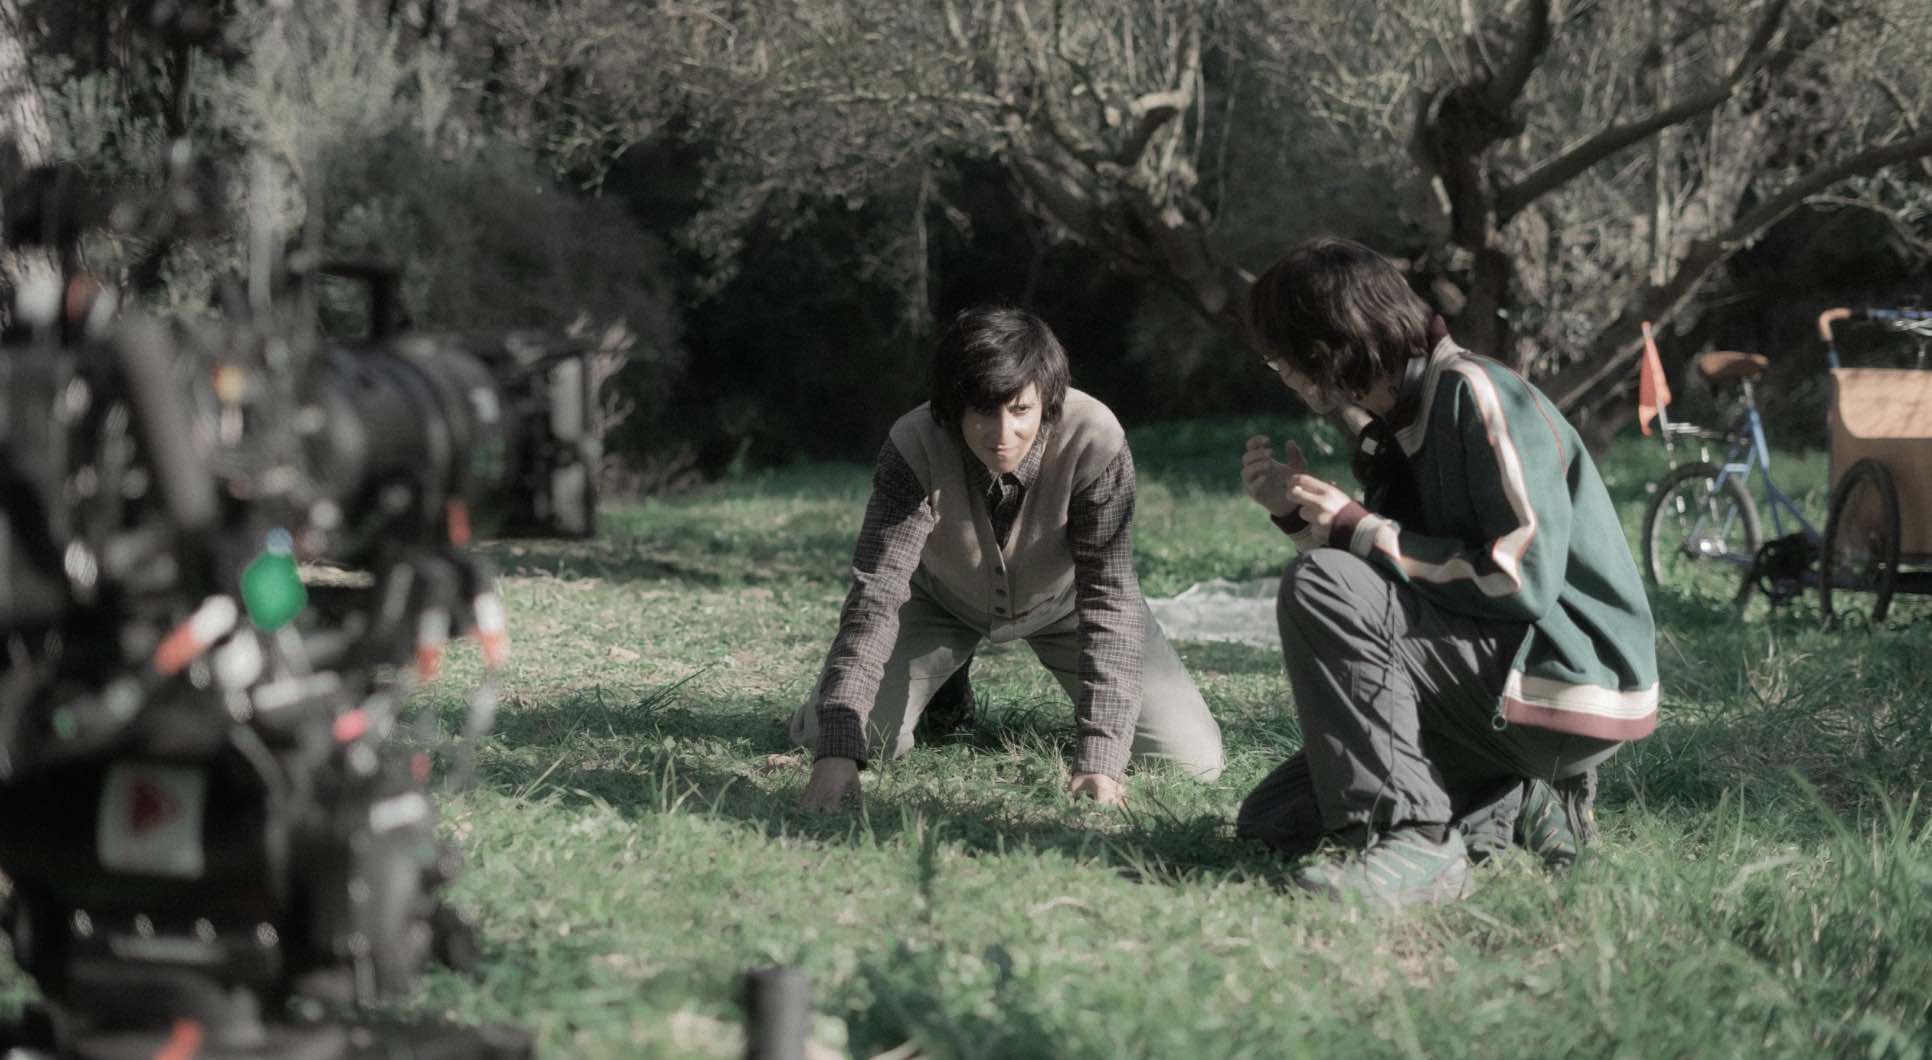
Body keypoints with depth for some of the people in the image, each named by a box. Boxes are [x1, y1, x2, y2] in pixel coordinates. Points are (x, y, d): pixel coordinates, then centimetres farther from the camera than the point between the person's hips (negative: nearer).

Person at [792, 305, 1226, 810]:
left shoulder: (1096, 442, -38)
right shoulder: (913, 447, -35)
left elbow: (1109, 598, -37)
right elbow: (876, 593, -38)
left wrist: (1099, 760, -46)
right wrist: (837, 752, -50)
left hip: (1062, 597, -1)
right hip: (943, 596, 1)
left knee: (1193, 759, -14)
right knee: (822, 737, -12)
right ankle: (948, 686, 20)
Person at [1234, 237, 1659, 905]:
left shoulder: (1477, 394, -15)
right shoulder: (1392, 430, 12)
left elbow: (1523, 578, -24)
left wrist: (1357, 529, -17)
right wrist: (1297, 515, 2)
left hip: (1571, 679, -10)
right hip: (1497, 668, 10)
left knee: (1318, 585, -24)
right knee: (1273, 822, 6)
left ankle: (1410, 842, -22)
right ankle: (1521, 806, 6)